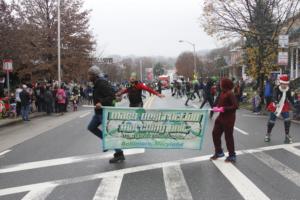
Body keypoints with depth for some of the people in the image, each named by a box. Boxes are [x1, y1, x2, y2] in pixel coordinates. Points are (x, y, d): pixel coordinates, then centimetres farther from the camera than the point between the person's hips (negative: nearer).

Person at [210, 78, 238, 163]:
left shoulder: (230, 94, -19)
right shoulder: (223, 93, 7)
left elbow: (235, 106, -25)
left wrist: (223, 109, -24)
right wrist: (216, 107, -2)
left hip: (228, 118, -9)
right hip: (221, 117, 9)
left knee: (228, 136, 1)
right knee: (215, 133, 13)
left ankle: (232, 156, 17)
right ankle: (219, 152, 30)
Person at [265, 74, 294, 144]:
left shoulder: (288, 90, -7)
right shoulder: (276, 89, -23)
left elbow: (290, 98, 7)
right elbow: (274, 97, -40)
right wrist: (275, 102, -60)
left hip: (284, 107, 3)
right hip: (275, 107, -3)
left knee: (287, 120, -11)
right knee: (271, 122, 4)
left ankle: (287, 135, 4)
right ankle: (268, 134, 27)